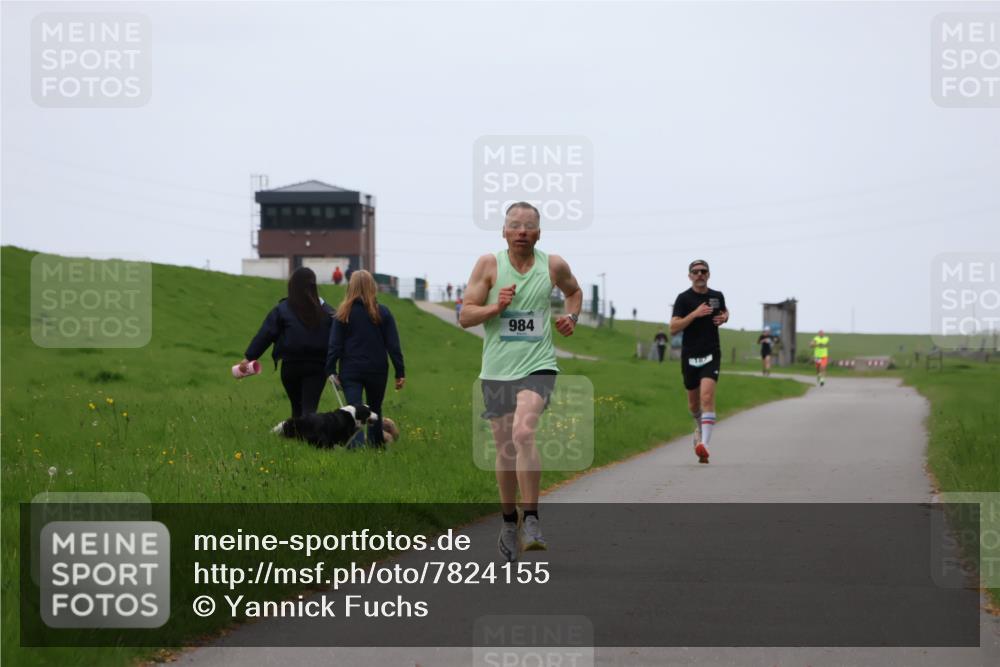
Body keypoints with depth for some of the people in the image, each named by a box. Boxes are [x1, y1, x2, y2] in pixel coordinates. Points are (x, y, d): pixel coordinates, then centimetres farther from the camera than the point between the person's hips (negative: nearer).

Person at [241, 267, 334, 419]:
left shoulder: (282, 310, -2)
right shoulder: (326, 311, 2)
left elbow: (264, 335, -3)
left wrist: (248, 357, 0)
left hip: (291, 366, 0)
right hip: (317, 367, 0)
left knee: (297, 407, 17)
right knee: (309, 408, -5)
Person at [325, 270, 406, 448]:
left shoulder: (343, 313, -2)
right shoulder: (382, 313, -2)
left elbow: (335, 345, -4)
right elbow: (393, 345, -2)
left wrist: (331, 370, 0)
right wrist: (400, 372, 1)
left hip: (350, 370, -1)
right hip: (377, 370, 1)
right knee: (375, 409, 19)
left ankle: (357, 444, -27)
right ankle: (376, 445, 26)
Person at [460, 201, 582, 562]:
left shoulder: (553, 265, 3)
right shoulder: (489, 264, -1)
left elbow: (574, 291, 26)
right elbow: (464, 316, -2)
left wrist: (571, 317, 6)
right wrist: (496, 306, -18)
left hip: (537, 366, -2)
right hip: (496, 370, 2)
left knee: (523, 433, -25)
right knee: (505, 448, 8)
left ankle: (531, 520, -20)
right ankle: (509, 522, 27)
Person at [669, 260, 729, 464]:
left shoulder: (717, 296, 6)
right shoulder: (684, 298, -5)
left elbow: (725, 312, 29)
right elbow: (673, 328, -12)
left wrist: (724, 318, 5)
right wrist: (694, 314, -22)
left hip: (711, 354, 0)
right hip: (690, 355, 0)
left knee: (707, 396, -19)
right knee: (693, 401, 15)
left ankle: (704, 444, -27)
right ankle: (700, 426, 48)